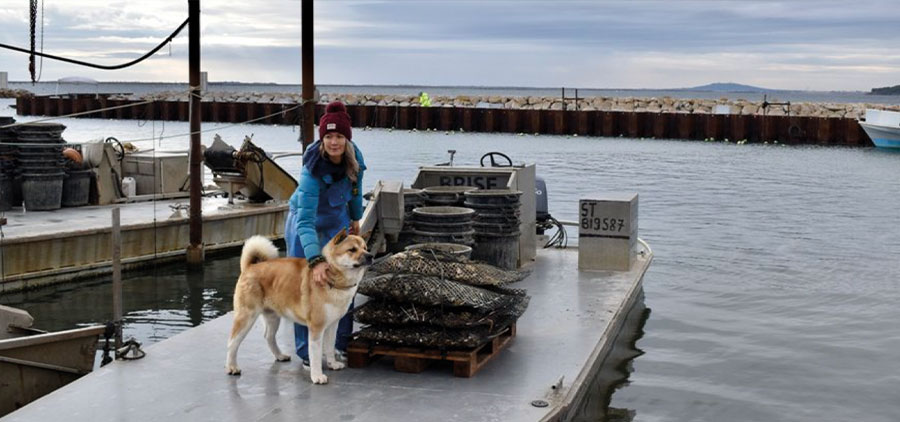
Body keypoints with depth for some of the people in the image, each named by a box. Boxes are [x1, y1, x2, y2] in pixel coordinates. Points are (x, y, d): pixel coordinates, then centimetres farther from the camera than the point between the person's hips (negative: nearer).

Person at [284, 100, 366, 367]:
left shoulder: (354, 156, -20)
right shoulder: (313, 170, -36)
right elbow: (305, 221, -43)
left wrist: (356, 218, 16)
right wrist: (316, 261, -53)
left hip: (337, 219, 5)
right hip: (305, 220, -5)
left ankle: (343, 344, 20)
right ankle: (305, 352, 6)